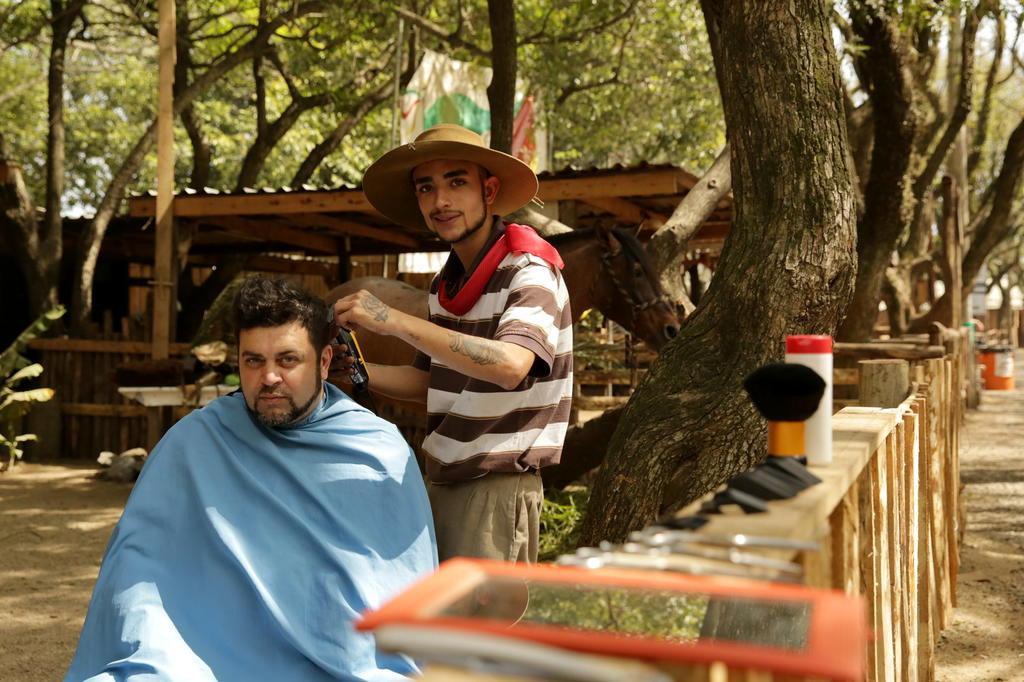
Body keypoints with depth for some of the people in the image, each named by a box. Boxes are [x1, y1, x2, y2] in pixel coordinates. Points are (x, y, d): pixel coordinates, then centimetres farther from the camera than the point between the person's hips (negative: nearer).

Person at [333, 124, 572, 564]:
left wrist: (394, 320, -32)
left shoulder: (529, 272, -13)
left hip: (497, 486, -7)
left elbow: (510, 365, -31)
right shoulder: (444, 284, 9)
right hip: (440, 481, 7)